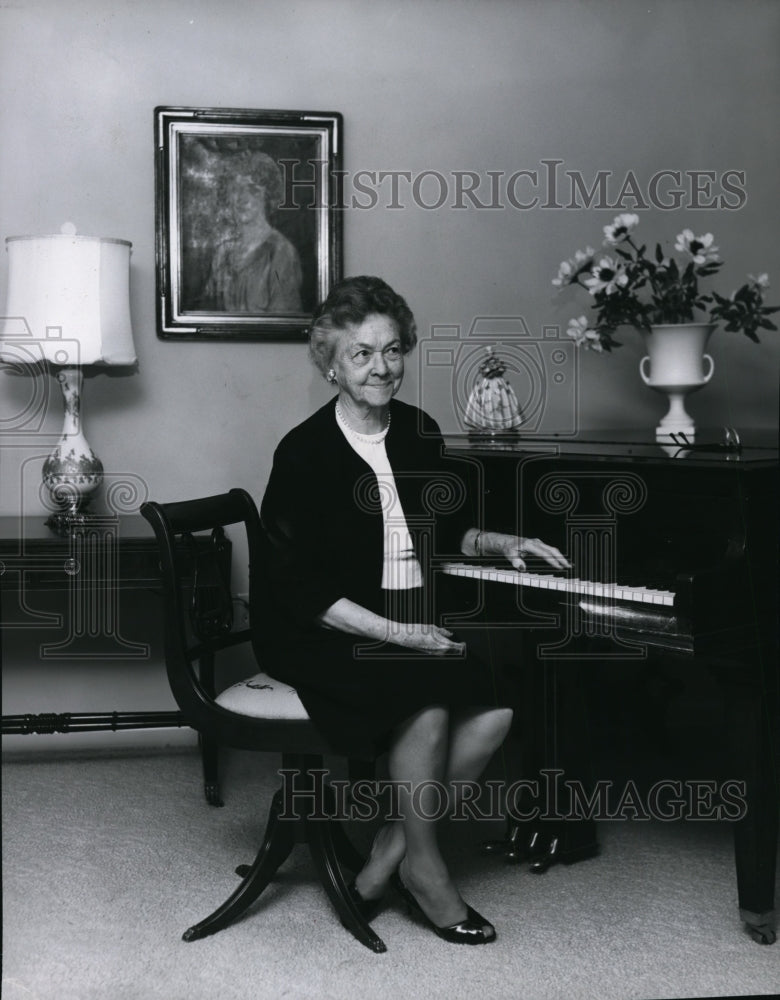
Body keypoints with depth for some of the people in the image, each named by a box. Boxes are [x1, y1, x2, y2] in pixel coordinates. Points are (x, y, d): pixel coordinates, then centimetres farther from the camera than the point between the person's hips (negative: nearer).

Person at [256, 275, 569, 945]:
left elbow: (449, 528, 25)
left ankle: (392, 849, -1)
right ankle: (423, 870, -6)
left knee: (492, 713, -18)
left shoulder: (419, 433, 8)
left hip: (413, 622, 6)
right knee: (428, 709, -30)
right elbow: (305, 592, -14)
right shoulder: (304, 453, -11)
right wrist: (396, 633, -21)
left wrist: (500, 544, 6)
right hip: (324, 635, -6)